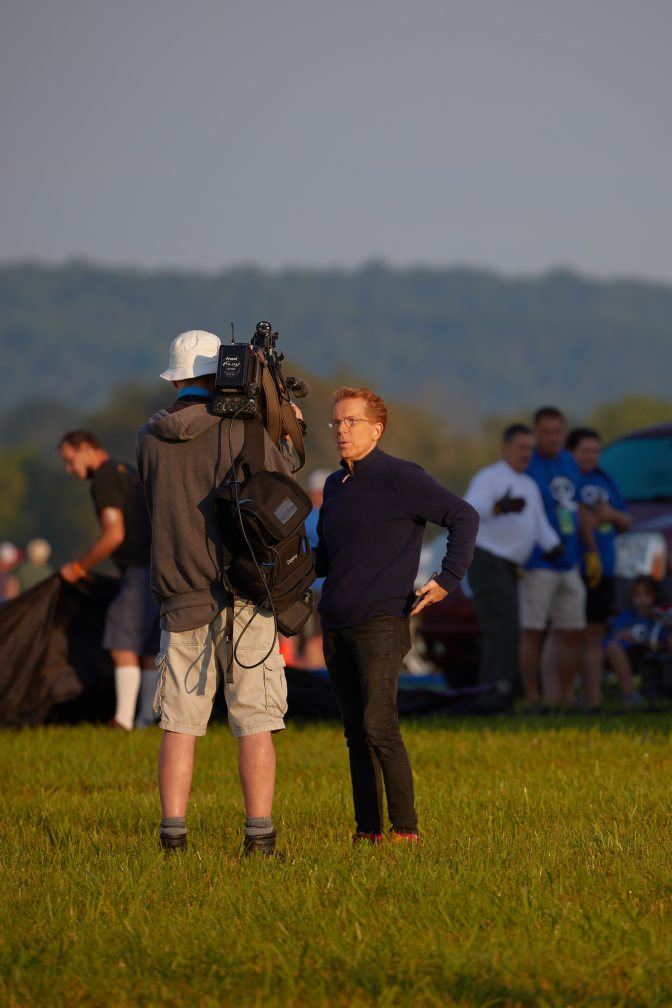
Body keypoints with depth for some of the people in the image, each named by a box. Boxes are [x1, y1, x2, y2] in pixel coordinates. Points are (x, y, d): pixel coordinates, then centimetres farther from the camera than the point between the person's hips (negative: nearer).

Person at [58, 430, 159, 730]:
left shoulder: (105, 479, -9)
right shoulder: (127, 472, 21)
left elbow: (114, 534, -19)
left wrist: (79, 567, -8)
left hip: (143, 571, -10)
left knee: (124, 644, -11)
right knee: (148, 649, 11)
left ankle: (123, 719, -16)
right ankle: (146, 719, 12)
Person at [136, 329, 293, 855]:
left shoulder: (149, 439, 5)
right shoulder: (244, 432, -8)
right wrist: (278, 430, 14)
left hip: (180, 599, 3)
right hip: (242, 594, -3)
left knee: (180, 721, 8)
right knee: (255, 722, 0)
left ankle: (173, 832, 3)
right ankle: (260, 835, -3)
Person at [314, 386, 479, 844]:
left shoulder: (400, 478, -7)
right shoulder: (335, 486, 16)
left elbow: (464, 517, -12)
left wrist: (447, 579, -15)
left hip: (381, 623, -8)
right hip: (336, 628, 8)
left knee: (378, 726, -16)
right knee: (356, 733, 7)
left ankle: (406, 829, -13)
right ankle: (368, 831, 10)